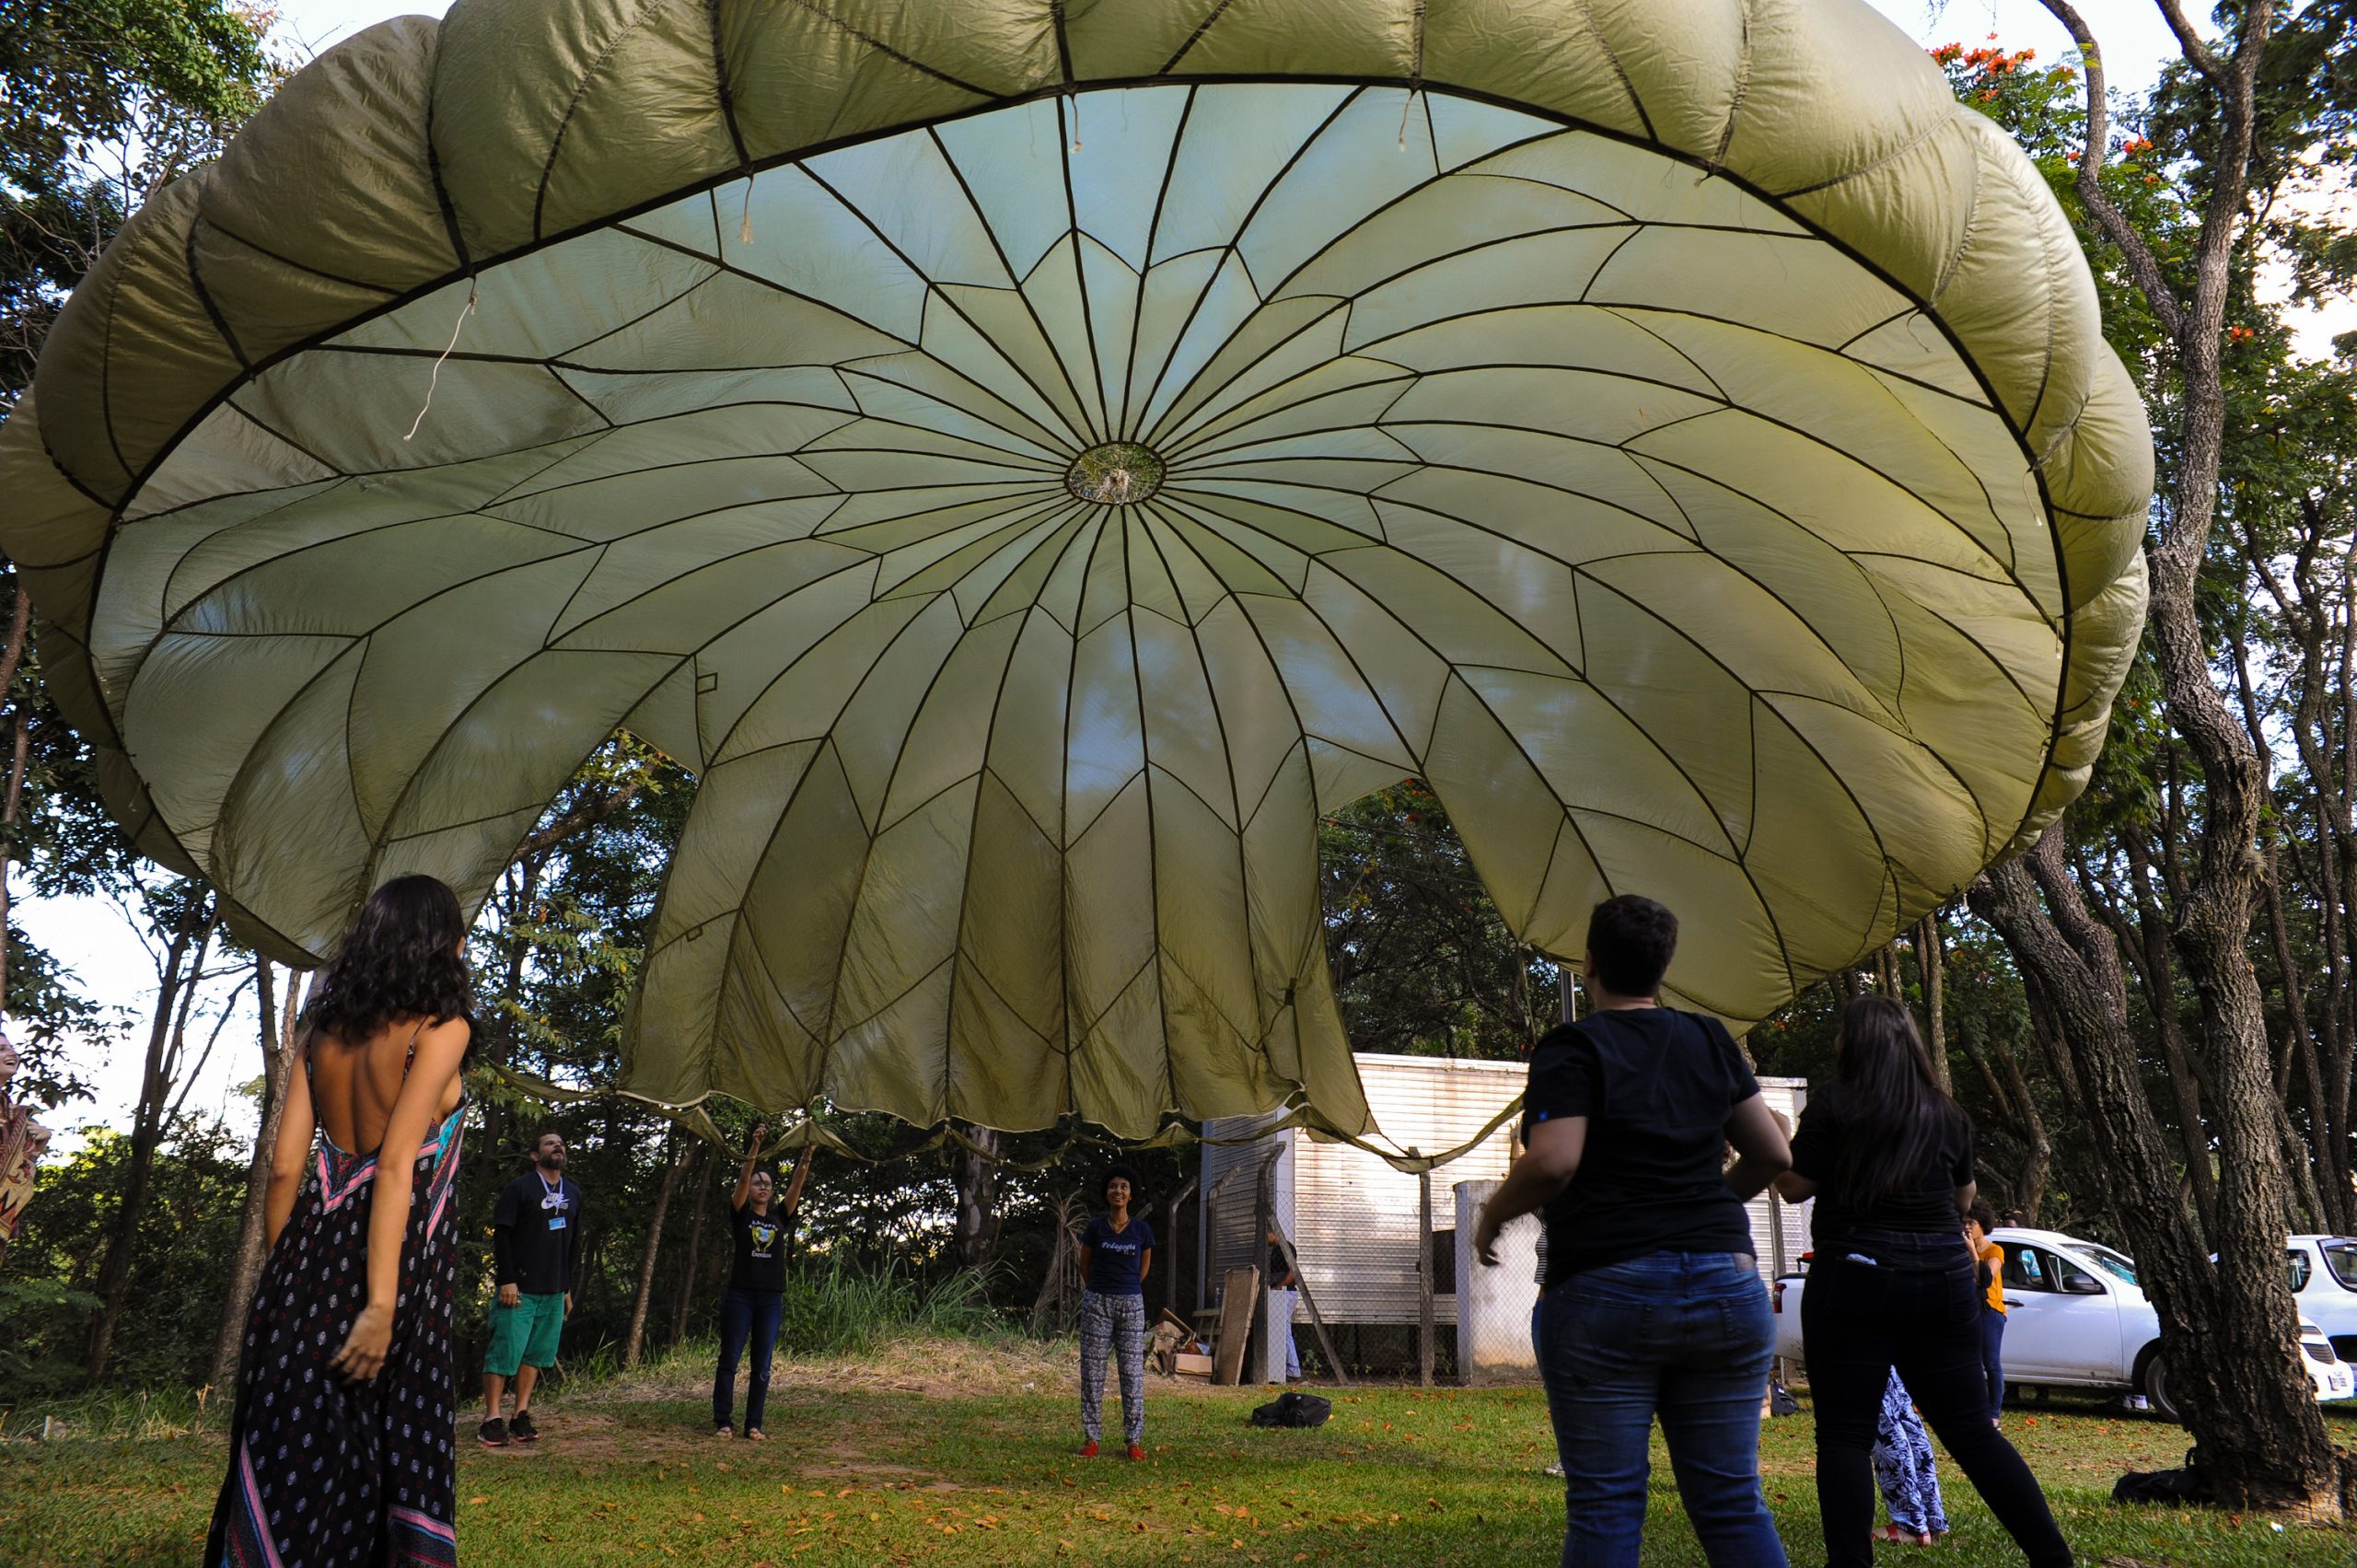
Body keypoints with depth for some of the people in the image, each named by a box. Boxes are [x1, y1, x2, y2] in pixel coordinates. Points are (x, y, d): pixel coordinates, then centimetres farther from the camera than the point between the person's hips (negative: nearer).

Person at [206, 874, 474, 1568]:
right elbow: (397, 1165, -17)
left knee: (291, 1454, 13)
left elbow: (284, 1168, 8)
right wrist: (381, 1304, -18)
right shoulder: (440, 1027, -9)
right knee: (388, 1453, 5)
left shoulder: (324, 1028, 9)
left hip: (313, 1251, 6)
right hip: (395, 1259, -6)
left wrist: (280, 1279, 15)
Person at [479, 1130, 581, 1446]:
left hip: (554, 1292, 6)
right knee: (505, 1352, -5)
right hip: (519, 1289, -6)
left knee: (537, 1354, 7)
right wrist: (507, 1280, -15)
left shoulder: (573, 1193, 14)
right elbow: (501, 1235, -8)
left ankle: (521, 1417, 14)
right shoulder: (520, 1188, -4)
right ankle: (492, 1421, 2)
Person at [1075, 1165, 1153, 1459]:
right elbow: (1084, 1265, 11)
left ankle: (1134, 1440, 7)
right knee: (1092, 1371, 2)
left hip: (1131, 1304, 0)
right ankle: (1091, 1438, 10)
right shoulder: (1096, 1227, -3)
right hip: (1097, 1303, 0)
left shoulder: (1142, 1229, -1)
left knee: (1132, 1371, 1)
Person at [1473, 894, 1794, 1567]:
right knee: (1733, 1500, 10)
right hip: (1724, 1286, 5)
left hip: (1605, 1292, -4)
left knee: (1605, 1506, 2)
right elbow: (1771, 1152, 14)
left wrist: (1491, 1215, 0)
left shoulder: (1572, 1048, -4)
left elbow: (1553, 1161, -17)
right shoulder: (1710, 1040, 11)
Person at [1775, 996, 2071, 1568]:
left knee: (1844, 1434, 0)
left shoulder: (1831, 1107, -5)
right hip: (1945, 1279, 5)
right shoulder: (1948, 1113, 9)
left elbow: (1795, 1187, -4)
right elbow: (1965, 1199, 20)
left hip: (1854, 1278, -5)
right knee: (1973, 1431, 12)